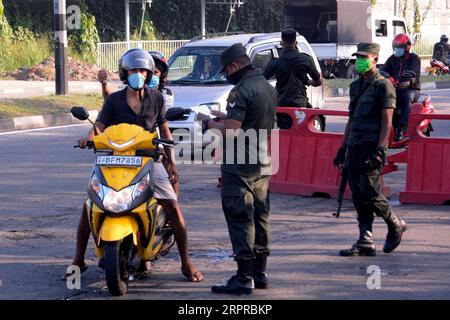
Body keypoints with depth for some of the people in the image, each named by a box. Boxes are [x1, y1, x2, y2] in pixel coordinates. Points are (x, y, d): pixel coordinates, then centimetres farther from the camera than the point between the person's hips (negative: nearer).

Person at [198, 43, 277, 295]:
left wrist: (208, 122, -6)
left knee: (240, 218, -7)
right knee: (260, 217, 14)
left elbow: (232, 131, -22)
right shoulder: (268, 87, 13)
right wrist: (226, 117, 23)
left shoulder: (242, 90, -17)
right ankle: (260, 272, 20)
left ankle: (244, 277, -7)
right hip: (263, 163, 9)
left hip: (240, 166, -9)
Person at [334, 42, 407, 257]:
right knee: (358, 196, 3)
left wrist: (380, 150, -19)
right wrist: (342, 148, 19)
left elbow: (387, 122, -11)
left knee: (369, 191, -13)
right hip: (354, 147, 8)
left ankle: (395, 225, 10)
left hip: (371, 146, -8)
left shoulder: (383, 86, -5)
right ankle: (365, 243, 6)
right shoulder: (355, 86, 18)